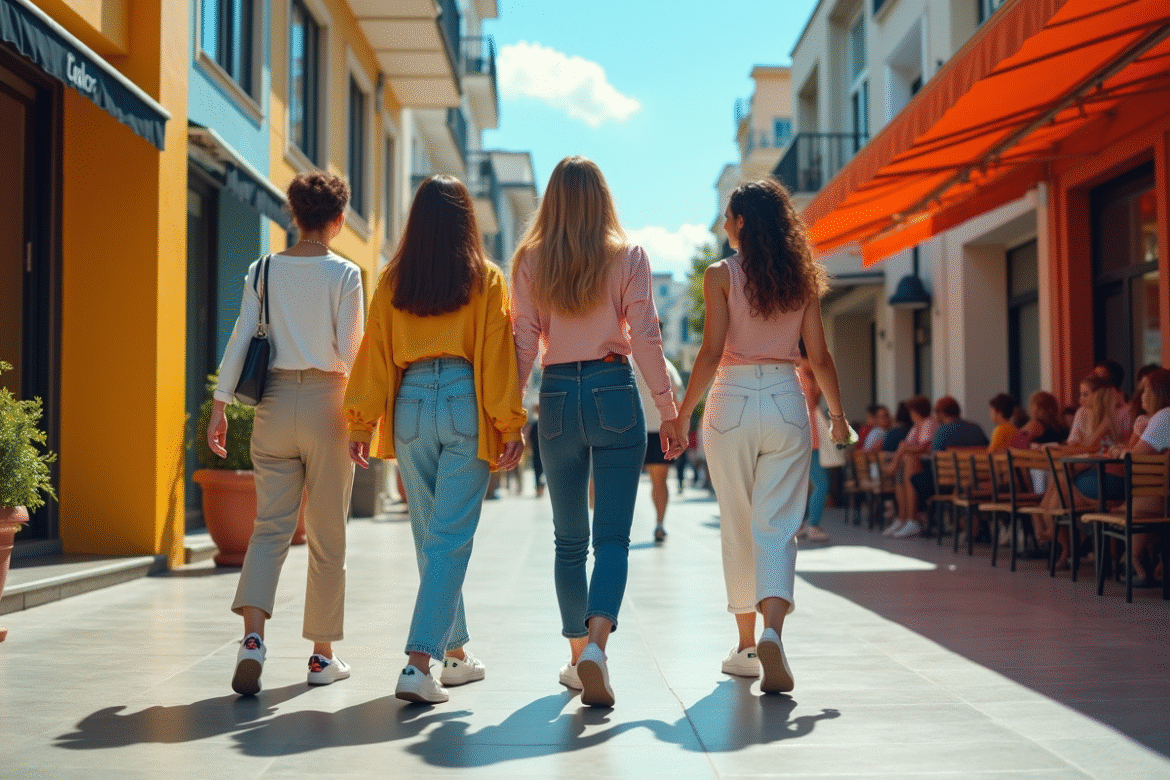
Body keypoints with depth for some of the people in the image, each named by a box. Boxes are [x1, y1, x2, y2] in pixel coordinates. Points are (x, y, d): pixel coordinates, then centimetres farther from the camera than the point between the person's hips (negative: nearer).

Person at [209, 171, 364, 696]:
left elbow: (239, 341, 1)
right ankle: (322, 656, 16)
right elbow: (351, 351, -8)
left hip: (275, 402, 3)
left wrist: (219, 407, 3)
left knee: (270, 526, 5)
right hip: (326, 403, -3)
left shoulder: (263, 270, 6)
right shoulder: (345, 274, -4)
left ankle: (253, 638, -16)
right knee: (327, 537, 7)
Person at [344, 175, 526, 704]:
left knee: (430, 537, 15)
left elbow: (375, 353, 5)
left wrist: (362, 423, 7)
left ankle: (455, 654, 27)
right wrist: (510, 425, -4)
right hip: (465, 404, -3)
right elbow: (497, 355, -5)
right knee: (450, 539, -2)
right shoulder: (486, 279, -1)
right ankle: (418, 664, -12)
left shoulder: (392, 280, 5)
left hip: (410, 407, 3)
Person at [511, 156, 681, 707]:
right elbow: (645, 337, -4)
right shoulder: (628, 256, 0)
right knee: (613, 535, -2)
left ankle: (578, 655, 21)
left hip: (557, 397, 2)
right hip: (614, 394, -2)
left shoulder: (530, 260, 3)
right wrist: (668, 407, 2)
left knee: (569, 539, 13)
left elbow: (523, 344, 0)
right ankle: (596, 642, -23)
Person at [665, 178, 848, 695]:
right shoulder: (802, 278, 6)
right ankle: (771, 632, -21)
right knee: (777, 528, 1)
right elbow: (818, 357, 6)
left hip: (732, 404, -2)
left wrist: (681, 414, -3)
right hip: (787, 403, 2)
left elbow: (711, 353, -10)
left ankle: (746, 645, 19)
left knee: (738, 529, 10)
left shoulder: (721, 275, -4)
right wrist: (837, 413, 18)